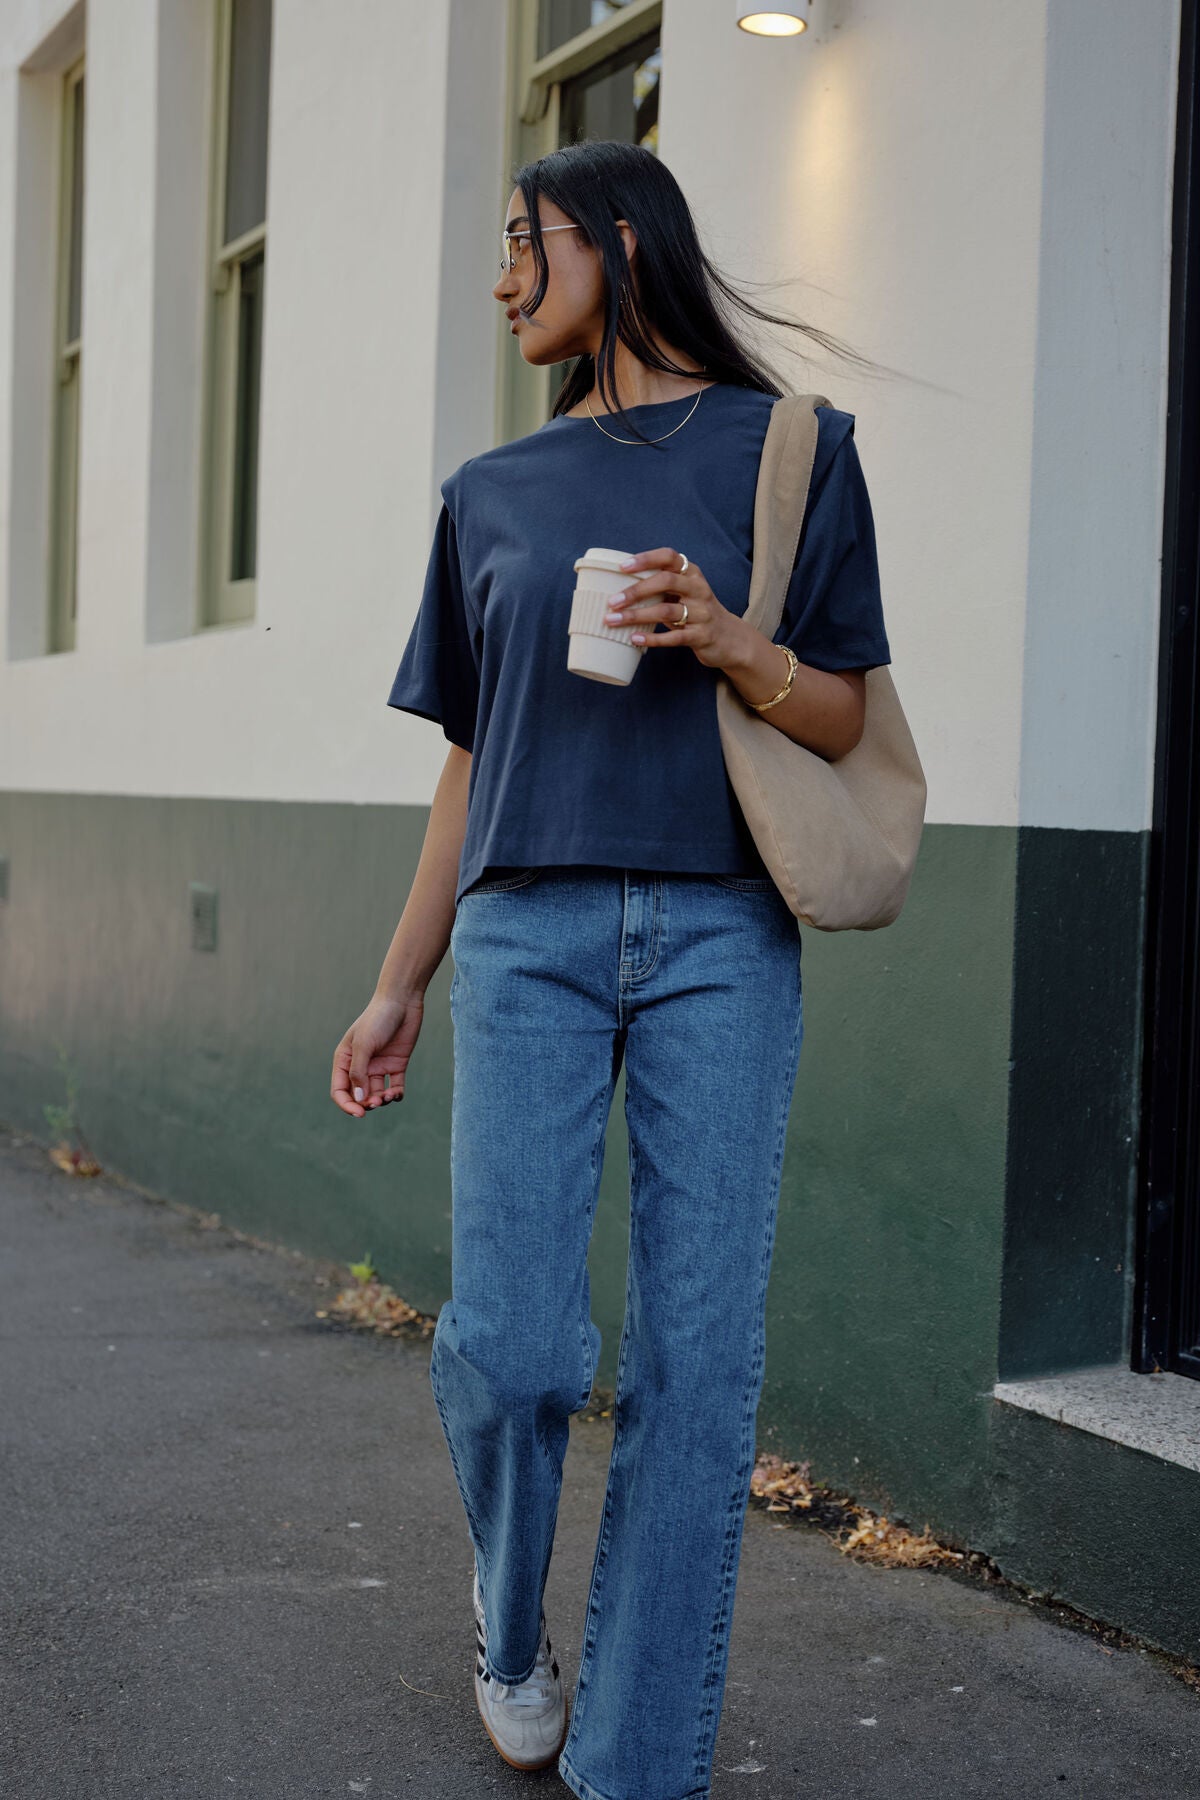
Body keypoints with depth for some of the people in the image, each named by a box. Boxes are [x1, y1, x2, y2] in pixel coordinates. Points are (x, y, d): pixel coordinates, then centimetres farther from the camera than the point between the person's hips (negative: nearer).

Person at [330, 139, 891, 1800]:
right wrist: (399, 985, 13)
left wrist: (729, 642, -13)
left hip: (723, 934, -2)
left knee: (697, 1363, -2)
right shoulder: (494, 491, 17)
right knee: (508, 1347, -4)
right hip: (529, 931, 2)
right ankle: (509, 1635, 26)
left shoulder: (789, 448, 9)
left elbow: (846, 721, 6)